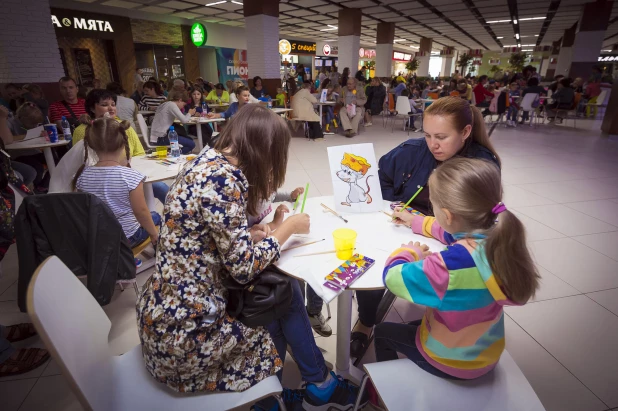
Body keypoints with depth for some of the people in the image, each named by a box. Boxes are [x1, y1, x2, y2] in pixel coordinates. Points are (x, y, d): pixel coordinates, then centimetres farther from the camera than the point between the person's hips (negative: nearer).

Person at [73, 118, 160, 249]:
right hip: (127, 237, -4)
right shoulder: (131, 176, -24)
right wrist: (154, 233, -3)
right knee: (155, 216, 24)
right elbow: (141, 211, -17)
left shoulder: (82, 176, -10)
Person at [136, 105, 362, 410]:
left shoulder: (208, 161, 4)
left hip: (173, 308, 8)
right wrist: (288, 227, -8)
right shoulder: (222, 179, -24)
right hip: (184, 330, -8)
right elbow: (245, 268, -21)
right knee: (284, 297, 6)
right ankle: (321, 386, 32)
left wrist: (249, 235, 4)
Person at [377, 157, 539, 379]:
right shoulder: (498, 238, -16)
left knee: (383, 333, 19)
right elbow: (457, 233, 6)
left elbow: (393, 276, -28)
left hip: (452, 362, -7)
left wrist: (409, 252, -9)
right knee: (412, 326, 32)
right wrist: (416, 222, 16)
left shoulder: (451, 265, -42)